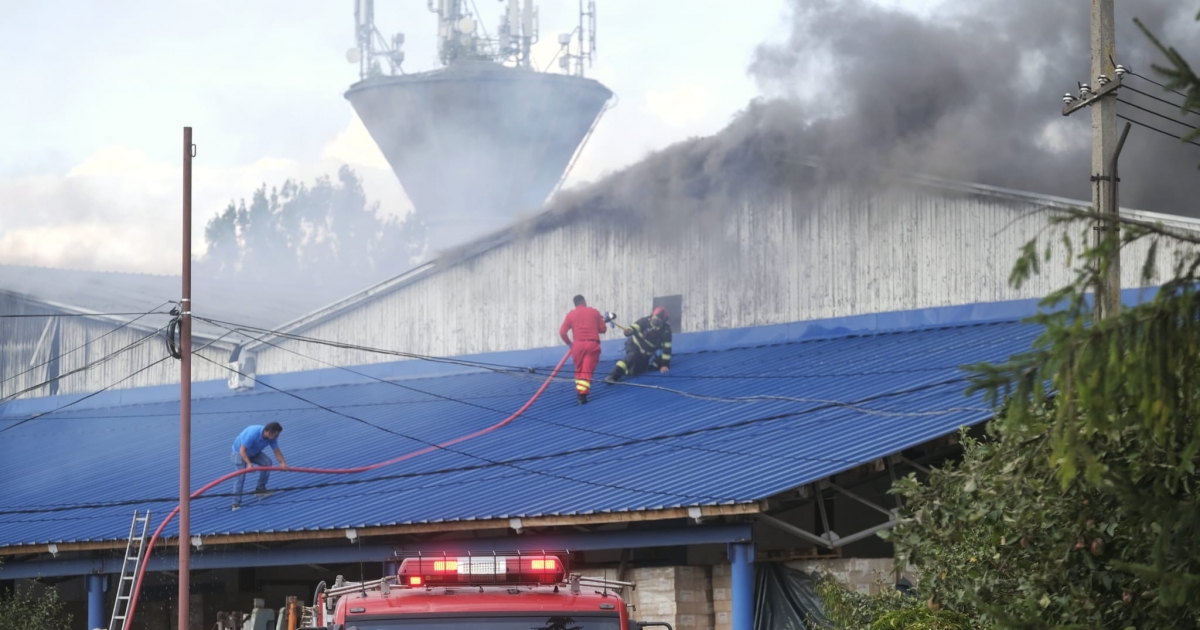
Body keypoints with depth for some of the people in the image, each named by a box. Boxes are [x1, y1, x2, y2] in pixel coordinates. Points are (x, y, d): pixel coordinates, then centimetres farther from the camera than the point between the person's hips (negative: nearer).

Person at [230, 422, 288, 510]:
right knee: (241, 476, -19)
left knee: (267, 463, -10)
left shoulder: (271, 437, -18)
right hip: (239, 452, -7)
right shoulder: (253, 434, -39)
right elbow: (242, 451, -36)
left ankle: (260, 489, 5)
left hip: (254, 453, 7)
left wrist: (283, 463, -27)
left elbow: (277, 451, -10)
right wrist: (249, 464, -45)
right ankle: (236, 503, -15)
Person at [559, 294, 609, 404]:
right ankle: (583, 394, -18)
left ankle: (579, 391, 15)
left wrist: (569, 343, 19)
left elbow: (562, 332, 4)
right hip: (592, 344, -1)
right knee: (587, 370, -6)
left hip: (578, 344, 1)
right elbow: (603, 329, 14)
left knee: (579, 370, 18)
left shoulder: (571, 315, 10)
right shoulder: (594, 312, 11)